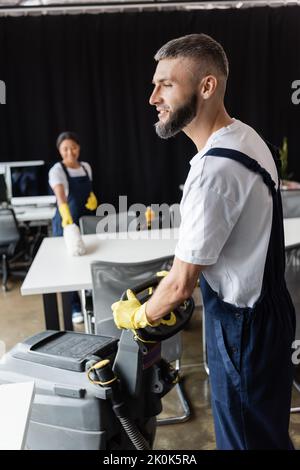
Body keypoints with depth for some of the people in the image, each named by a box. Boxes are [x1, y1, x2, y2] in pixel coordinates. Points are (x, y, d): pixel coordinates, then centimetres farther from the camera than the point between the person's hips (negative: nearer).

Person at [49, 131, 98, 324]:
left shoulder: (86, 167, 3)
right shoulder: (57, 171, -16)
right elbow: (61, 196, -35)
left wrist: (93, 197, -6)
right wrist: (66, 215, -53)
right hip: (66, 223, -5)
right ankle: (74, 307, 16)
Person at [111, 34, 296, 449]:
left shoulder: (214, 170, -30)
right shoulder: (245, 136, 1)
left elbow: (181, 284, -23)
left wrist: (137, 316, -2)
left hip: (242, 324, -9)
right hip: (264, 306, 9)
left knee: (246, 436, 15)